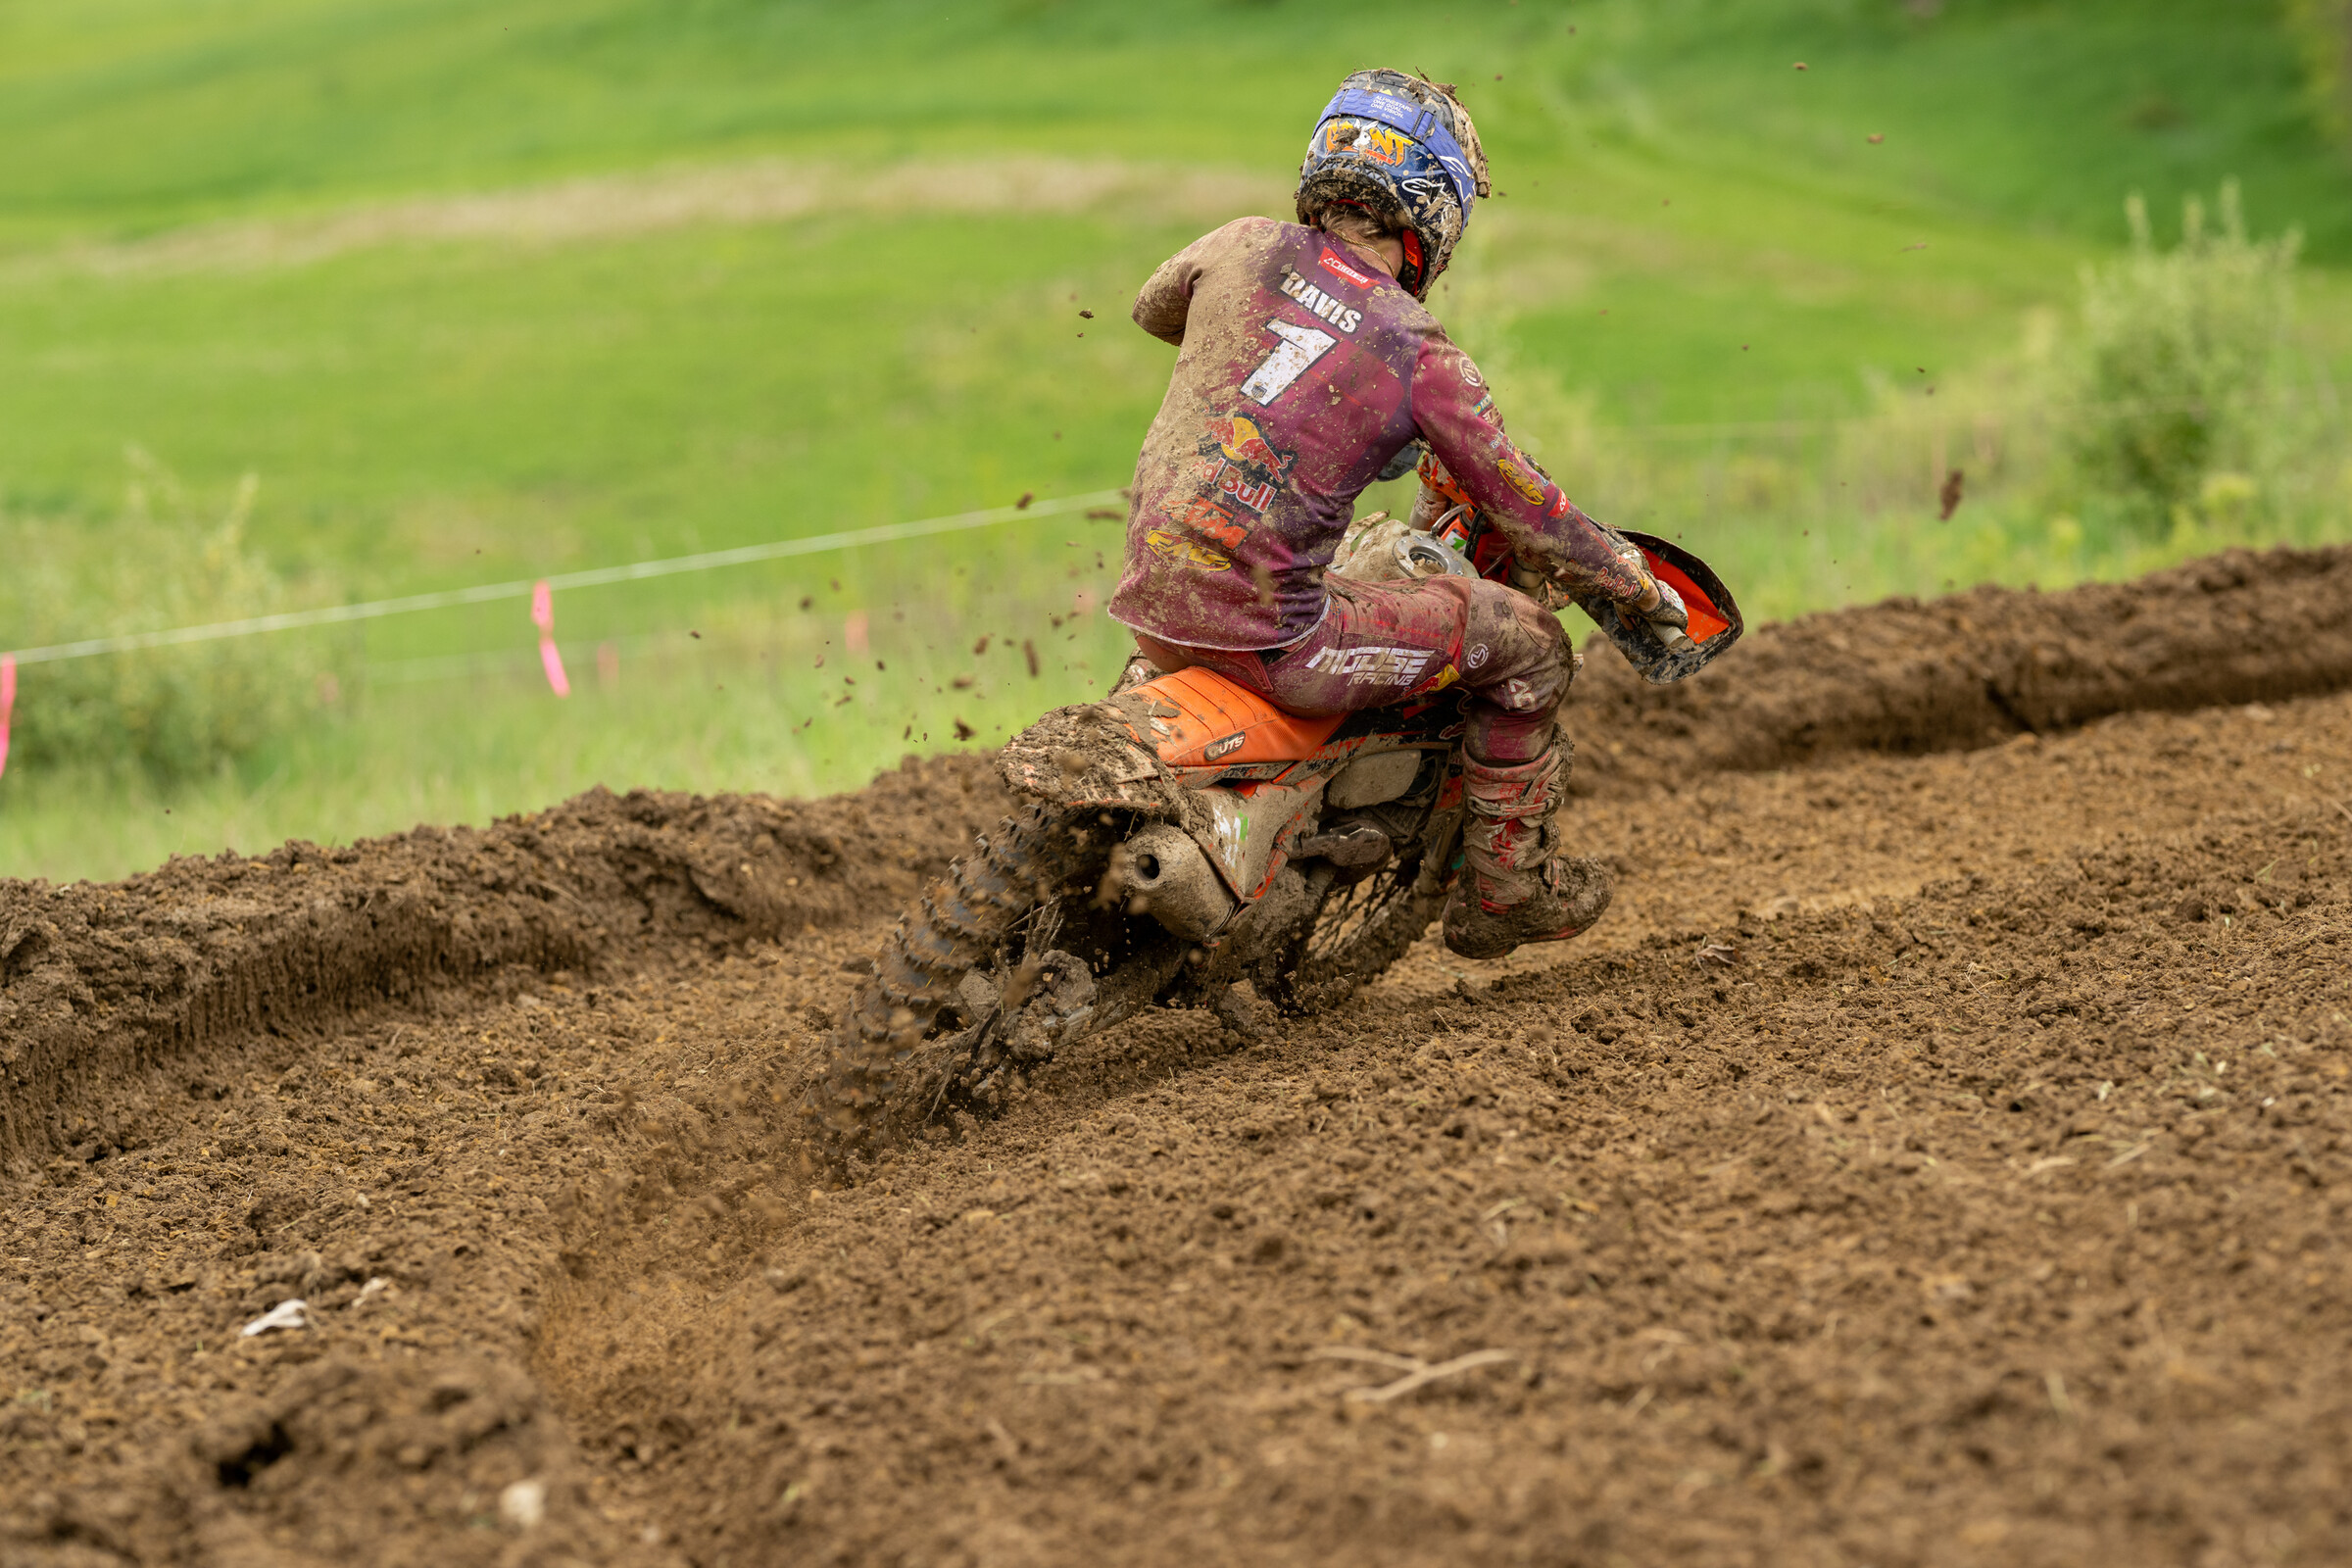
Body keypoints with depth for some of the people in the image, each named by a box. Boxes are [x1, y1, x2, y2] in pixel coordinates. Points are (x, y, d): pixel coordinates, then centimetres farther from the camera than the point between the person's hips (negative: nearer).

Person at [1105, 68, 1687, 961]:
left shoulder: (1244, 248, 4)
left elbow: (1153, 309, 28)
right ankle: (1503, 891, 20)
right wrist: (1642, 588, 17)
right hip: (1264, 633, -6)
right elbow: (1533, 520, -1)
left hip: (1150, 601, 6)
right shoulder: (1423, 357, -8)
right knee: (1528, 645, 9)